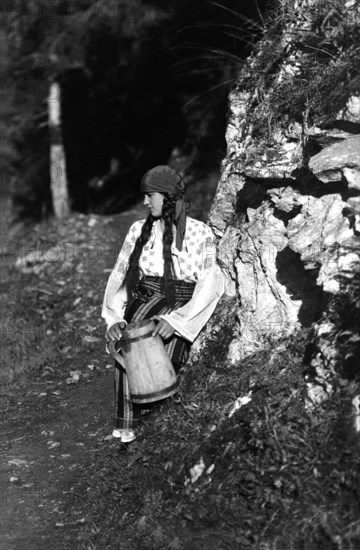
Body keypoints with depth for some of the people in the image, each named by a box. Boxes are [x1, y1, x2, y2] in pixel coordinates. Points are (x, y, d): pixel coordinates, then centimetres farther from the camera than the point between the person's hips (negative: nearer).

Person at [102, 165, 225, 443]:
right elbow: (119, 276, 10)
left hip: (182, 307, -3)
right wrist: (114, 318, -8)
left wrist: (176, 320, -21)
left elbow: (210, 284, -8)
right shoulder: (139, 230, 14)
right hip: (144, 302, 3)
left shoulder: (200, 232, 2)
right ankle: (127, 422, -19)